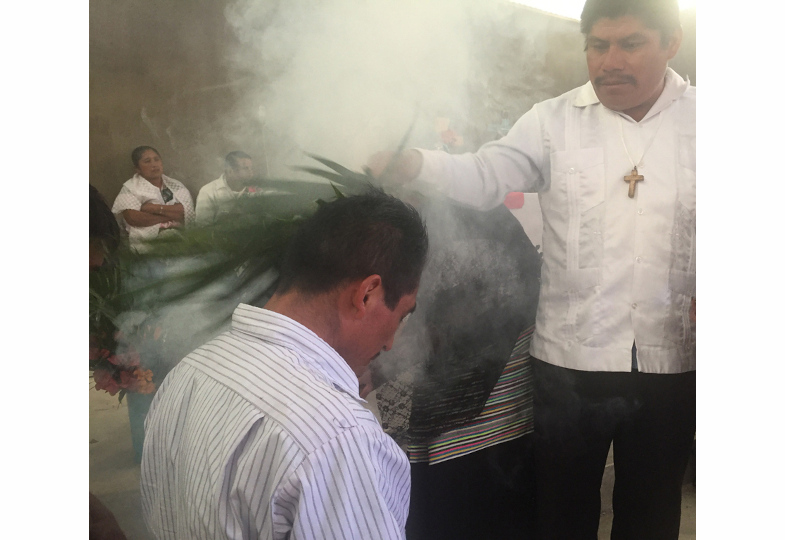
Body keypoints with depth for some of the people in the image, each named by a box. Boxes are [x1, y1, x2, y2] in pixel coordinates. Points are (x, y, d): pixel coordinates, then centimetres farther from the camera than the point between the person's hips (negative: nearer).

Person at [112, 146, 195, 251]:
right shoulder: (130, 188, 8)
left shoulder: (175, 185, 17)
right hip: (148, 241, -3)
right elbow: (133, 218, -9)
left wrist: (156, 208, -6)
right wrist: (173, 215, -3)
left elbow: (188, 212, 2)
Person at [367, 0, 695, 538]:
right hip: (570, 359, -1)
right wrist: (411, 163, -31)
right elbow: (482, 177, -12)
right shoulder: (554, 121, -2)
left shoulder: (698, 119, 2)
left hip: (672, 359, 1)